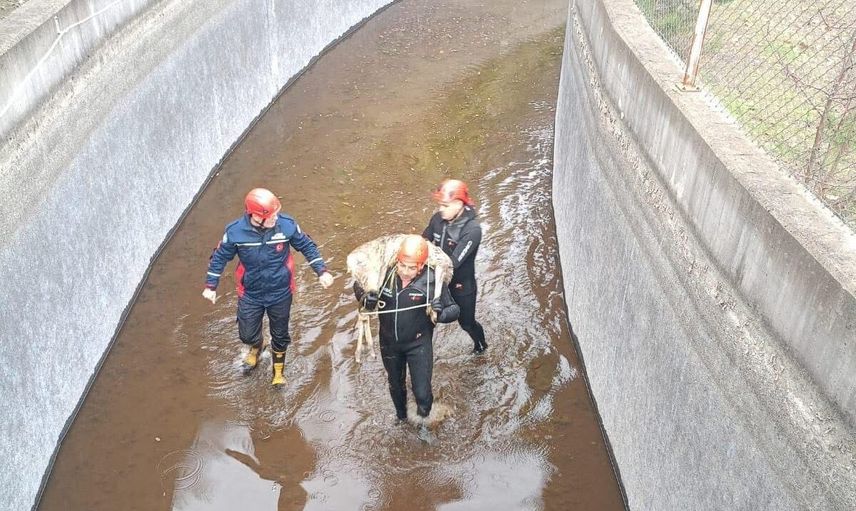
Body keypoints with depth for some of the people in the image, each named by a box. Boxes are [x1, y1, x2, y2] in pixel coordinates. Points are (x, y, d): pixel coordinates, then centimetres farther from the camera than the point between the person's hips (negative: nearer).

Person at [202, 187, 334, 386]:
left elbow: (307, 246, -7)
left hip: (280, 293, 0)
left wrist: (321, 271, -11)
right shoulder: (235, 231, -22)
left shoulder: (287, 225, -24)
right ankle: (255, 347, 55)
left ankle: (278, 369, 48)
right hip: (250, 294, 0)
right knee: (247, 334, 15)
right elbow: (220, 257, -6)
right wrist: (210, 286, -2)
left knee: (280, 335, 18)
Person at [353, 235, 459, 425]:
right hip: (389, 342, 3)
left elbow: (453, 309, -17)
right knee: (395, 385, 25)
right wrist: (364, 298, -24)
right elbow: (359, 285, -2)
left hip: (419, 343, -3)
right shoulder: (384, 272, -20)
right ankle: (401, 417, 57)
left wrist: (441, 313, -40)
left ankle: (423, 419, 34)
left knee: (422, 393, -3)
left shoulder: (432, 281, -26)